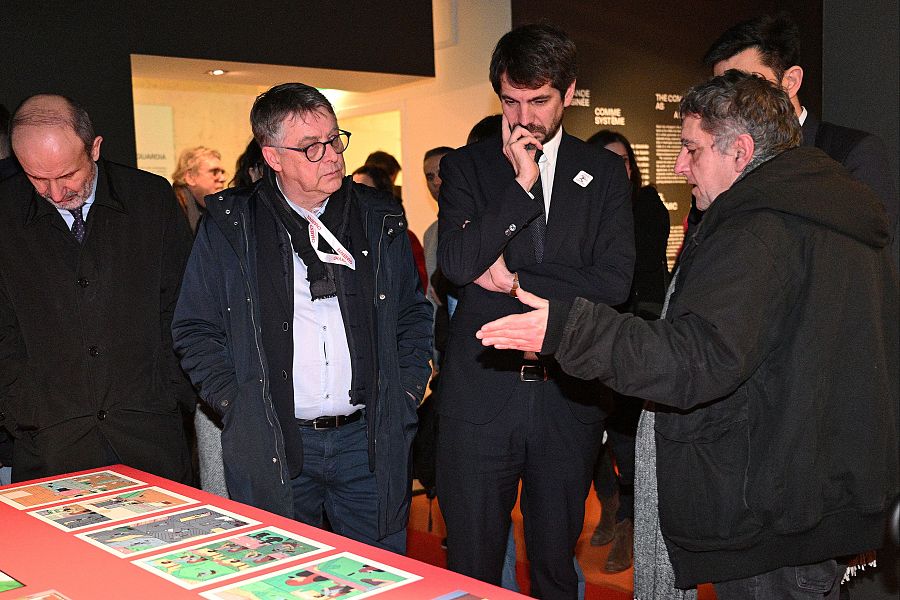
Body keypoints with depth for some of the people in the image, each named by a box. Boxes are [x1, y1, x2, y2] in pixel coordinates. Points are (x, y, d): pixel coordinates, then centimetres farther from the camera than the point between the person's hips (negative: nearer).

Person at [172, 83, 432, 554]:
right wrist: (236, 406, -5)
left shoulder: (379, 220, 4)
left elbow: (413, 314, 12)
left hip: (370, 441, 2)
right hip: (270, 446, -1)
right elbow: (195, 329, 2)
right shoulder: (229, 227, -2)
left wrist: (406, 391, 3)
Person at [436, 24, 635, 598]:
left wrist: (515, 279, -9)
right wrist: (520, 184, -16)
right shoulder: (467, 166, 3)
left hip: (568, 393, 1)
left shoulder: (604, 173, 5)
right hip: (480, 392, 0)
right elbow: (456, 262, -12)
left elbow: (614, 281, -6)